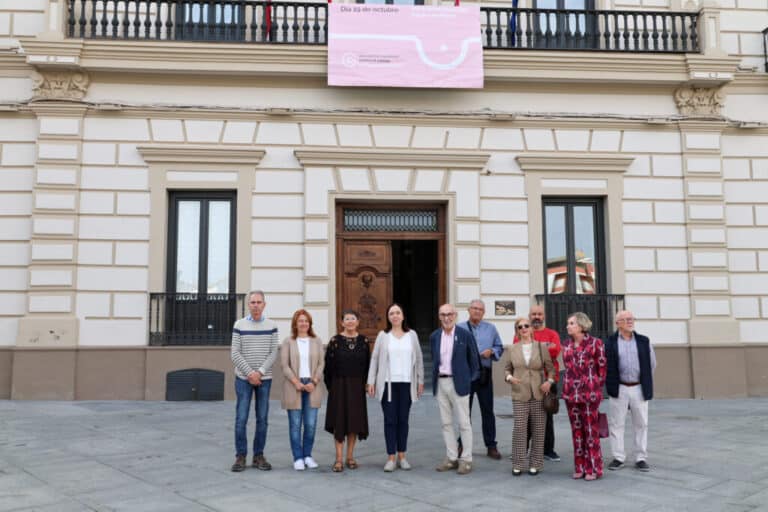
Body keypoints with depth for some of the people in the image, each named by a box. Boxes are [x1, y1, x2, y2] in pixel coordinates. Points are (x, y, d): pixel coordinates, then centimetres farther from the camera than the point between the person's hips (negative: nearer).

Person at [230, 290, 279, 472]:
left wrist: (260, 372, -13)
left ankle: (259, 456, 14)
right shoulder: (239, 325, 0)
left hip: (264, 379, 1)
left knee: (262, 419, 4)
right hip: (243, 379, -1)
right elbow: (235, 353, -4)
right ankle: (240, 456, 8)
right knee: (241, 418, -2)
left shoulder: (271, 326, 3)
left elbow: (273, 353, -1)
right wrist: (250, 373, -12)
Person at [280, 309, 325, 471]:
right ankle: (298, 458, 8)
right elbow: (284, 365, -2)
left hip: (312, 386, 2)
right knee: (295, 424, 0)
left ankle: (308, 455, 15)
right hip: (293, 386, -2)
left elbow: (321, 363, 6)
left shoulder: (317, 341, 10)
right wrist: (296, 382, -11)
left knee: (311, 424, 1)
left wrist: (314, 382, -7)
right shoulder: (288, 342, 4)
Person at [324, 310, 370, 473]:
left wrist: (363, 384, 2)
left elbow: (367, 364, 6)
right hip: (339, 386, -2)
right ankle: (339, 459, 6)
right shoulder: (335, 341, -4)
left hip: (357, 387, 2)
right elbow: (328, 365, -3)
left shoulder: (363, 341, 3)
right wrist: (330, 386, -4)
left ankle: (350, 456, 19)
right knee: (339, 421, 0)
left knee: (355, 421, 7)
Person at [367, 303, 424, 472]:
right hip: (388, 383, -1)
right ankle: (391, 458, 7)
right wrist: (371, 381, -1)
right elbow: (374, 359, 4)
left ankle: (402, 456, 17)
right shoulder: (383, 335, 4)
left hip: (406, 383, 1)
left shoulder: (412, 335, 7)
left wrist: (420, 381, 6)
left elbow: (419, 359, 9)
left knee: (403, 420, 8)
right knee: (390, 420, 1)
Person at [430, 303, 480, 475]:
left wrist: (471, 378, 2)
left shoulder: (465, 335, -5)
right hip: (440, 383, 5)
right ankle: (451, 458, 19)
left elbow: (473, 358, 1)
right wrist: (436, 375, 9)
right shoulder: (434, 337, 8)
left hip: (458, 383, -4)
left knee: (464, 423, 1)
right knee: (446, 423, 10)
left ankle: (466, 459, 10)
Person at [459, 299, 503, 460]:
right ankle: (463, 444, 18)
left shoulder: (491, 328, 9)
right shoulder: (460, 328, 4)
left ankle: (491, 446, 11)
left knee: (487, 410, 3)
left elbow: (500, 347, 12)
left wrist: (491, 351, -7)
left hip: (485, 373, 1)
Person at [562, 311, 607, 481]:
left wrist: (596, 388, 2)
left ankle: (593, 468, 10)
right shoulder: (566, 344, 9)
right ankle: (580, 467, 19)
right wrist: (570, 387, 13)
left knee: (591, 430, -1)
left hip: (590, 393, -5)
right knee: (576, 430, 9)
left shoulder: (595, 343, -6)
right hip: (571, 393, 5)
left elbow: (602, 367, -2)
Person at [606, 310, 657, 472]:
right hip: (619, 389, -2)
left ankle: (641, 458, 16)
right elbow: (605, 365, 2)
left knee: (641, 424, 7)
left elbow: (652, 364, 12)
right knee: (616, 424, 3)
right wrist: (612, 383, 3)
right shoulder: (610, 342, -3)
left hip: (639, 389, 2)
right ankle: (618, 458, 13)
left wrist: (646, 383, 12)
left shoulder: (644, 341, 4)